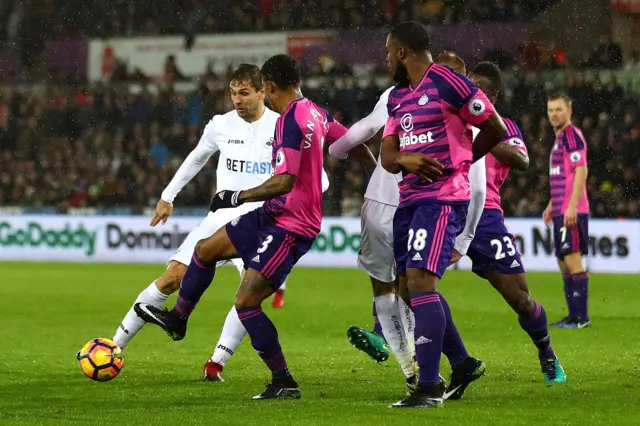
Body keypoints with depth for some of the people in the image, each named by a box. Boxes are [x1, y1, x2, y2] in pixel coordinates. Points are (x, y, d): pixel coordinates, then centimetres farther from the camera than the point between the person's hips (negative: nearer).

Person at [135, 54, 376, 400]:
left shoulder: (290, 122, -25)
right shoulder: (315, 112, 3)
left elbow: (283, 181, -31)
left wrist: (237, 197, -21)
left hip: (290, 226, -10)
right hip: (273, 215, 10)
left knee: (246, 302, -13)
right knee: (205, 249, 20)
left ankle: (283, 382, -5)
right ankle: (177, 319, 41)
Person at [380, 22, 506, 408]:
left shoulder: (448, 82, -10)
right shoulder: (397, 97, 16)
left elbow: (495, 129, -4)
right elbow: (387, 156, 12)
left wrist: (457, 161, 8)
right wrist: (406, 159, -11)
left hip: (443, 198, -9)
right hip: (410, 198, 9)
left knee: (420, 281, -19)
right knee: (410, 285, 13)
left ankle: (430, 387, -20)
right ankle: (463, 363, 28)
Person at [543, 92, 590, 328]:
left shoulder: (572, 135, -10)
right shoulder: (560, 138, 19)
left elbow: (581, 171, -18)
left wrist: (572, 206, -24)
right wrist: (552, 205, 26)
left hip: (572, 211, -10)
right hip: (561, 211, 10)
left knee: (572, 259, -11)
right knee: (564, 262, 11)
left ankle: (581, 316, -10)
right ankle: (574, 315, 15)